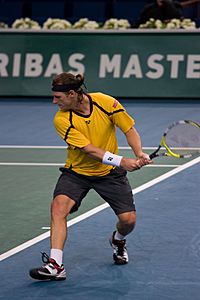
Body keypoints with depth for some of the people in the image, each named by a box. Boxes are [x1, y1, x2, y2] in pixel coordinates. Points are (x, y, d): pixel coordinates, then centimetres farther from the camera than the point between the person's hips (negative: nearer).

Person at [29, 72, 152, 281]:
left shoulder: (106, 103, -16)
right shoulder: (62, 120, -19)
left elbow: (129, 129, -4)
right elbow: (89, 149, -24)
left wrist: (139, 154, -22)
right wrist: (121, 161, -35)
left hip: (109, 172, 1)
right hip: (77, 171, -1)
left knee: (128, 219, -9)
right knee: (59, 206, -27)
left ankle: (118, 241, 30)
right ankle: (55, 265, -29)